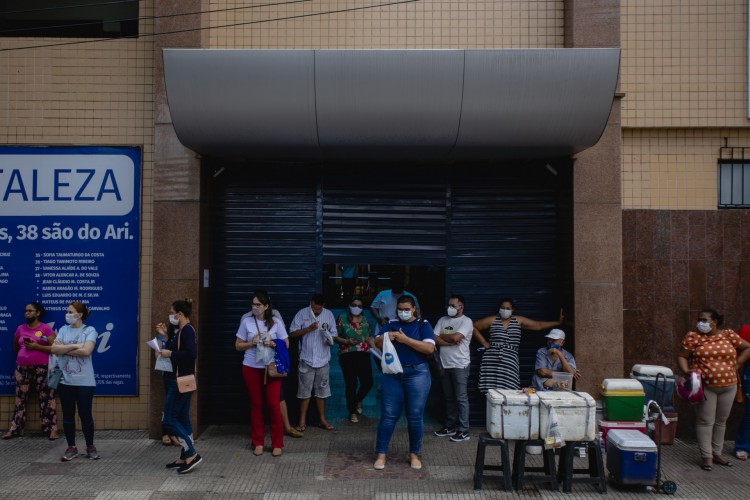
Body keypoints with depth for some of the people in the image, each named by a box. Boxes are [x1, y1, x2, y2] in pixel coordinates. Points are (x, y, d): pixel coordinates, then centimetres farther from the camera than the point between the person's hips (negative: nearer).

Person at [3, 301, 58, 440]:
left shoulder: (46, 329, -5)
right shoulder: (20, 328, 10)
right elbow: (16, 347, 26)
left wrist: (37, 347, -17)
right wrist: (23, 356, 14)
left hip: (42, 368, -5)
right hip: (22, 368, 5)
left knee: (46, 399, -4)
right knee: (20, 398, 9)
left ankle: (51, 429, -1)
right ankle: (15, 428, 17)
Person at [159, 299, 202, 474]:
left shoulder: (187, 329, -16)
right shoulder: (182, 330, 15)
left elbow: (192, 354, -27)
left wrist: (170, 354, -18)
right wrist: (165, 338, 12)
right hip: (180, 380, 10)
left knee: (169, 418, -7)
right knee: (182, 419, 12)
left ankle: (192, 455, -7)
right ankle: (185, 458, 17)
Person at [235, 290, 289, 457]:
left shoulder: (276, 322, -2)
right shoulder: (247, 322, 0)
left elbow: (286, 343, 3)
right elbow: (238, 346, 6)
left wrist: (273, 344, -16)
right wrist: (251, 343, -12)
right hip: (251, 368, 1)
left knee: (273, 404, -3)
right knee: (255, 405, 7)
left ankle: (277, 443, 8)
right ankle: (258, 442, 18)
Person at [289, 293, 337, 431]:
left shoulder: (329, 315, 1)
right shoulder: (302, 314, -5)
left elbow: (334, 333, 9)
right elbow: (292, 333, -6)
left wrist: (330, 340, -14)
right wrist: (308, 329, -18)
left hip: (323, 359, 2)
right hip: (306, 359, -2)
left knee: (321, 390, 11)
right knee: (305, 391, 2)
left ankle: (322, 420, 20)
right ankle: (302, 421, 11)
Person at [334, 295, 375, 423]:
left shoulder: (365, 320, 12)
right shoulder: (342, 319, 0)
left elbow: (369, 338, 13)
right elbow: (335, 337, -1)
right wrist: (348, 341, -16)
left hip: (363, 355, 3)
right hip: (347, 356, -3)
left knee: (368, 382, -3)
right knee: (351, 384, -2)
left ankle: (358, 400, 31)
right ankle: (352, 412, 17)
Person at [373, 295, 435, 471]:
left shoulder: (423, 325, 2)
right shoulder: (391, 324, 11)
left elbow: (429, 348, -11)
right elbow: (377, 344, 5)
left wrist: (406, 339, -19)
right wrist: (385, 337, -18)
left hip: (417, 374, -2)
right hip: (392, 374, 2)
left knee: (415, 416, 3)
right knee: (388, 415, 1)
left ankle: (414, 454, 16)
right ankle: (381, 454, 8)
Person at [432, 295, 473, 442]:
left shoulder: (466, 321, -7)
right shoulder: (442, 320, 10)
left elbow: (455, 337, -21)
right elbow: (435, 340, 1)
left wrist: (442, 336, -3)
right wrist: (451, 342, -13)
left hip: (460, 365, -6)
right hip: (445, 365, 6)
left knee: (461, 398, -3)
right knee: (449, 398, 14)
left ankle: (463, 431, 1)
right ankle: (450, 426, 24)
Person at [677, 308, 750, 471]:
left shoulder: (728, 335, 3)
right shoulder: (693, 337, -3)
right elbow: (682, 356, -1)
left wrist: (736, 364, 4)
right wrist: (686, 371, -17)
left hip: (728, 385, 3)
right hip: (705, 386, -3)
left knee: (721, 421, 13)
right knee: (705, 421, -2)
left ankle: (717, 453, 26)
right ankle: (707, 456, 5)